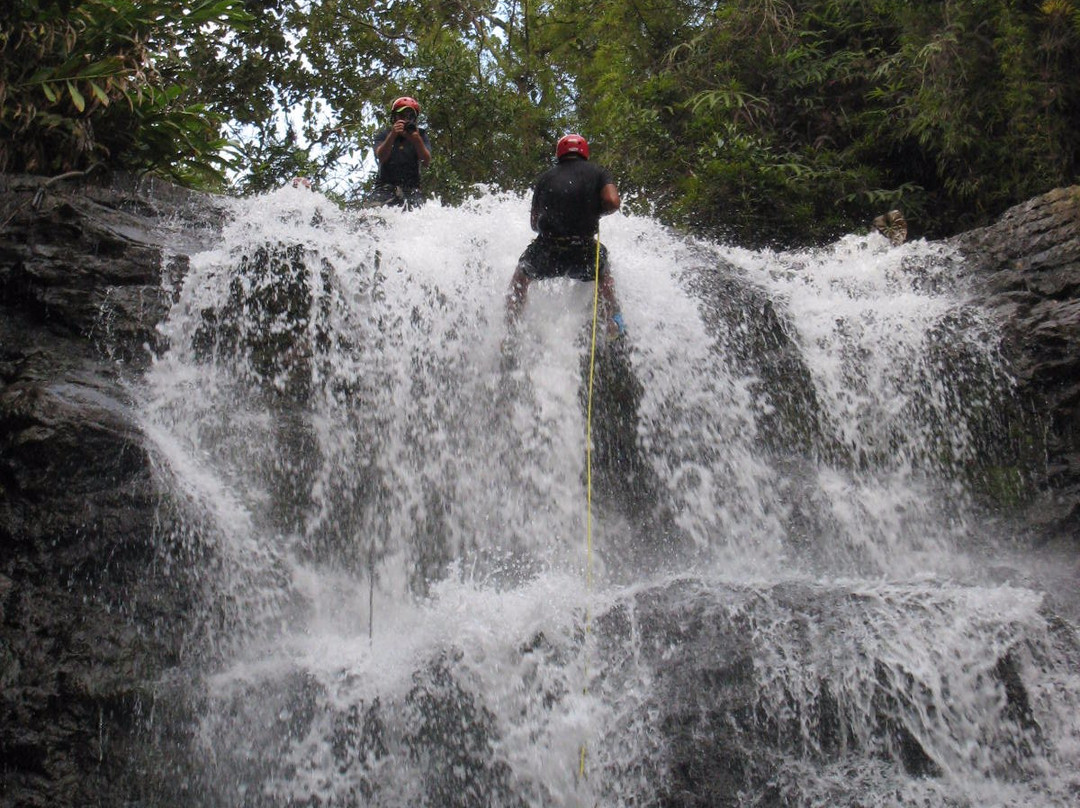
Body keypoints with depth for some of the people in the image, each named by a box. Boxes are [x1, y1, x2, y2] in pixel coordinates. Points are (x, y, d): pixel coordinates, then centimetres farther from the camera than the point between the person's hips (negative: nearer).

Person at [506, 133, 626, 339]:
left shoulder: (545, 177, 16)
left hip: (546, 252, 1)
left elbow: (534, 223, 19)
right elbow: (613, 202, -7)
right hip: (584, 252, 0)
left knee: (521, 276, 32)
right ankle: (615, 326, 26)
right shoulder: (598, 172, 11)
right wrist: (594, 213, 12)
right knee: (604, 273, 35)